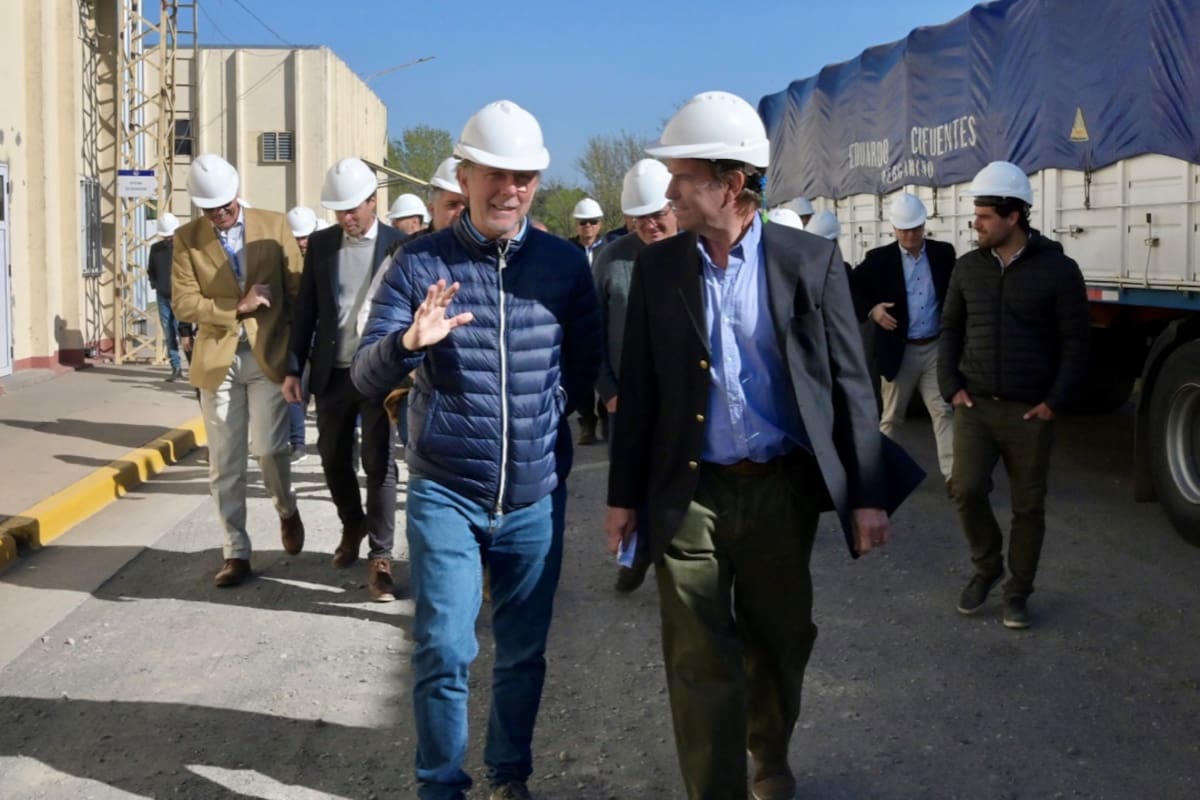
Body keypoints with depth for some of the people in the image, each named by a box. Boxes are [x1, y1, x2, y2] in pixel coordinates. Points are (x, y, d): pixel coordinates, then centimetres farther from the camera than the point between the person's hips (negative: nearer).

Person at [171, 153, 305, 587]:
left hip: (270, 354, -1)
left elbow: (298, 290, 2)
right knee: (224, 465, 4)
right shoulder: (186, 238, 3)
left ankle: (287, 510, 24)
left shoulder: (274, 226, 1)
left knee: (268, 447, -9)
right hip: (217, 359, 2)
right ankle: (236, 552, 14)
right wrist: (236, 308, -15)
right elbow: (183, 303, -4)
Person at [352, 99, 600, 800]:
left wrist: (540, 417, -5)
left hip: (535, 494, 2)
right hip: (445, 493, -2)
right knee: (444, 650, -2)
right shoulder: (420, 263, -5)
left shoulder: (566, 263, 0)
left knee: (524, 652, 13)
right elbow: (366, 378, -8)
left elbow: (584, 370, 10)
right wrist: (409, 341, -27)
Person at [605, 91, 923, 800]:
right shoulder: (657, 268, 1)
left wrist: (867, 494, -4)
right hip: (689, 494, 0)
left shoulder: (811, 261, -4)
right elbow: (639, 388, 5)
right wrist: (625, 495, 4)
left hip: (783, 489, 0)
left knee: (780, 640, 17)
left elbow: (850, 382, -2)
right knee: (700, 661, 2)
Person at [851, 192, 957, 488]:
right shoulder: (879, 259, -4)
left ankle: (952, 475, -6)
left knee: (944, 411, -4)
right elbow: (849, 287, 1)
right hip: (899, 350, -2)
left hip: (936, 347, 2)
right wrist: (871, 309, -14)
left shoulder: (944, 253, 3)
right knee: (891, 416, 10)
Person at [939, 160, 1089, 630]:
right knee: (967, 489, -10)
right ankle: (986, 568, 16)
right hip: (974, 406, 2)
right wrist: (951, 386, 1)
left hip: (1030, 412, -2)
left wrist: (1055, 403, -10)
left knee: (1028, 505, 5)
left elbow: (1075, 343, -4)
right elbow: (951, 330, 13)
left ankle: (1018, 592, 19)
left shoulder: (1057, 270, -5)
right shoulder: (968, 268, 6)